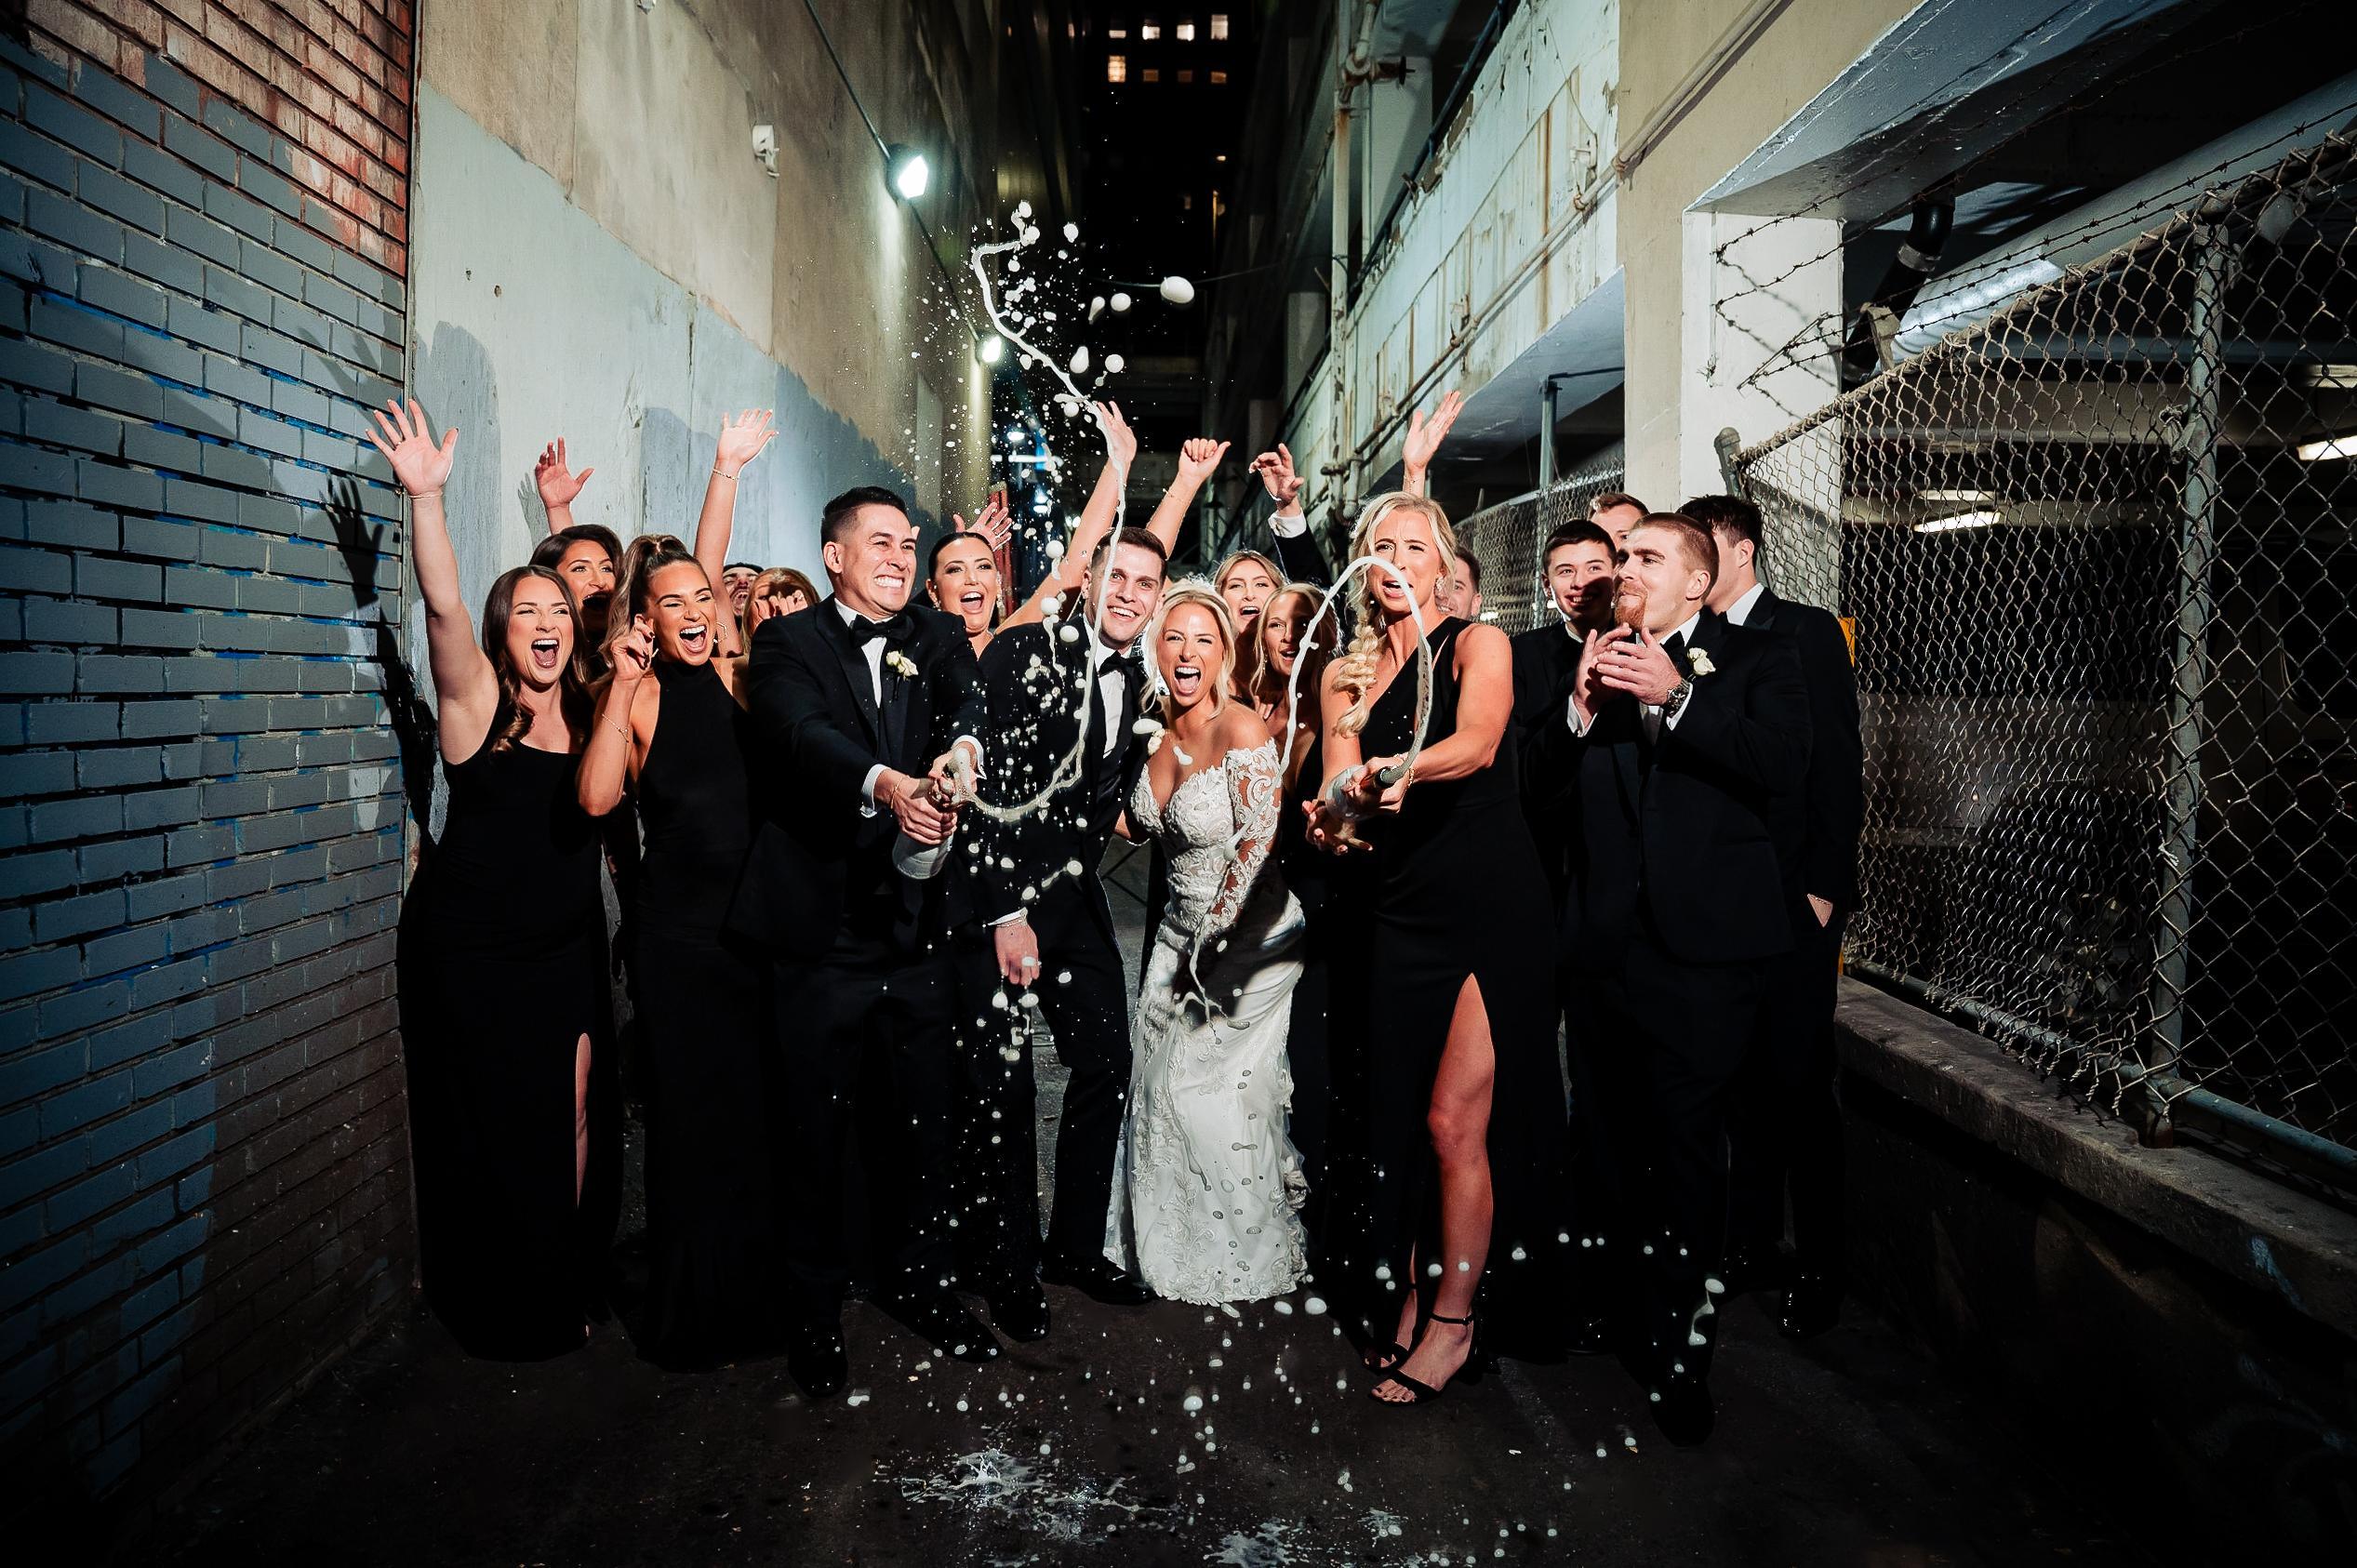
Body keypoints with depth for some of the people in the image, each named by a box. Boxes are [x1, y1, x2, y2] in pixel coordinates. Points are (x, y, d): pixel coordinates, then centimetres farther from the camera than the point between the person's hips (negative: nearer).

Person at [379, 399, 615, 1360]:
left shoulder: (593, 711, 5)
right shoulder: (478, 703, -8)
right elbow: (443, 607, -21)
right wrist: (425, 495, -34)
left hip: (567, 949, 4)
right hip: (470, 949, -3)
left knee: (573, 1120, 6)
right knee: (491, 1129, 6)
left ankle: (567, 1287, 25)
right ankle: (498, 1308, 25)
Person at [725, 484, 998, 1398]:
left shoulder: (938, 640, 10)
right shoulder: (788, 642, 0)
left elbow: (968, 706, -9)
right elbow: (802, 730, -19)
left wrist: (960, 752, -32)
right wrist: (885, 783, -37)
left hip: (915, 926, 3)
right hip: (820, 928, -3)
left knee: (920, 1122, 13)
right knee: (815, 1130, 8)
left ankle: (918, 1284, 33)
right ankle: (814, 1311, 26)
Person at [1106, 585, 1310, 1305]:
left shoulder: (1242, 731, -20)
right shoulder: (1156, 732, 1)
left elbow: (1261, 843, -18)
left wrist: (1214, 935, -13)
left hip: (1246, 933, -7)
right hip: (1182, 926, 7)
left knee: (1220, 1095, 1)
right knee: (1164, 1087, 10)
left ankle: (1248, 1254, 24)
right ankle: (1175, 1248, 29)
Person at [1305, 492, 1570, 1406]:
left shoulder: (1478, 644, -2)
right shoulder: (1344, 674, 10)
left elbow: (1479, 742, -22)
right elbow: (1341, 792, 1)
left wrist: (1403, 768, -42)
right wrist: (1333, 815, -23)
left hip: (1492, 908, -4)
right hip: (1402, 911, 4)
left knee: (1454, 1121, -6)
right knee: (1398, 1115, 8)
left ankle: (1453, 1325, 11)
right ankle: (1409, 1293, 27)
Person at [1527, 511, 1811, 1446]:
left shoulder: (1757, 659, 4)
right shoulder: (1602, 662, 15)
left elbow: (1785, 762, -14)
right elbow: (1552, 786, 9)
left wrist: (1676, 696, -17)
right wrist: (1582, 705, -7)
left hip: (1707, 939, -4)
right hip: (1614, 939, 4)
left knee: (1683, 1140, -3)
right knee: (1628, 1139, 9)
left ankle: (1677, 1354, 12)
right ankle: (1677, 1315, 27)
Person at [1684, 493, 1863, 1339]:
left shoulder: (1807, 633, -2)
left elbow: (1839, 764, -7)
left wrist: (1825, 886, -12)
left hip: (1792, 897, -5)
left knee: (1800, 1082, -1)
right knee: (1743, 1076, 12)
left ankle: (1818, 1268, 12)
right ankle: (1752, 1241, 24)